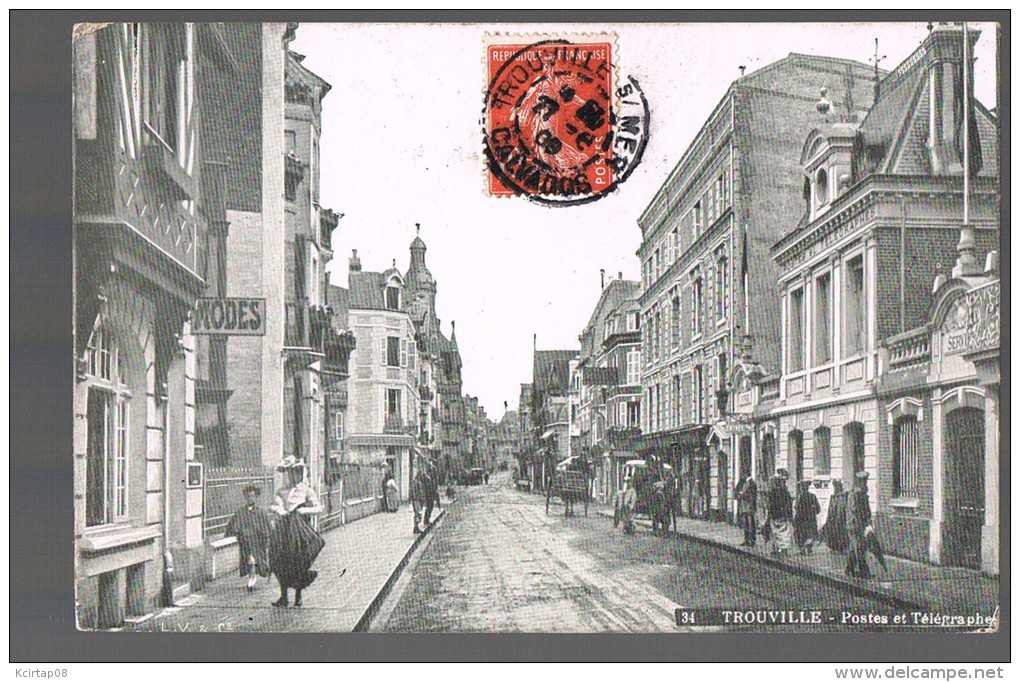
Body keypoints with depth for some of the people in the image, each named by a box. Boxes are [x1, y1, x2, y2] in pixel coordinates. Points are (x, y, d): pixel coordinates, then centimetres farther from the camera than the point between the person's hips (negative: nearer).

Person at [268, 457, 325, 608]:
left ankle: (298, 596, 13)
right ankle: (283, 596, 9)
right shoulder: (282, 491, 11)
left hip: (299, 528, -4)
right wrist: (277, 509, -10)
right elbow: (273, 506, 11)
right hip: (283, 527, 4)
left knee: (298, 563, 1)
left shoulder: (305, 490, -1)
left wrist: (303, 510, -15)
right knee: (281, 562, 1)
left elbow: (318, 508, -2)